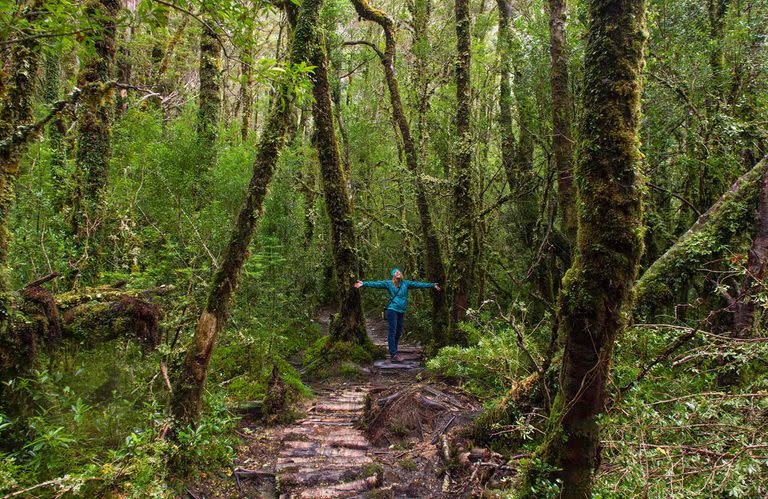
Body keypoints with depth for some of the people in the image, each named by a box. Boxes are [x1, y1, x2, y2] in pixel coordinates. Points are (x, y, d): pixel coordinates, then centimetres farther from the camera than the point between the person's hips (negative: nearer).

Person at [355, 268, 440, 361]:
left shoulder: (406, 283, 11)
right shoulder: (388, 283, 0)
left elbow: (419, 284, 12)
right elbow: (376, 284, -8)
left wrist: (432, 285, 13)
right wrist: (364, 283, -20)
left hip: (401, 311, 5)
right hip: (392, 310, -5)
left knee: (398, 332, 10)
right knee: (392, 331, -7)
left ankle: (394, 352, 21)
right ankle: (393, 354, -8)